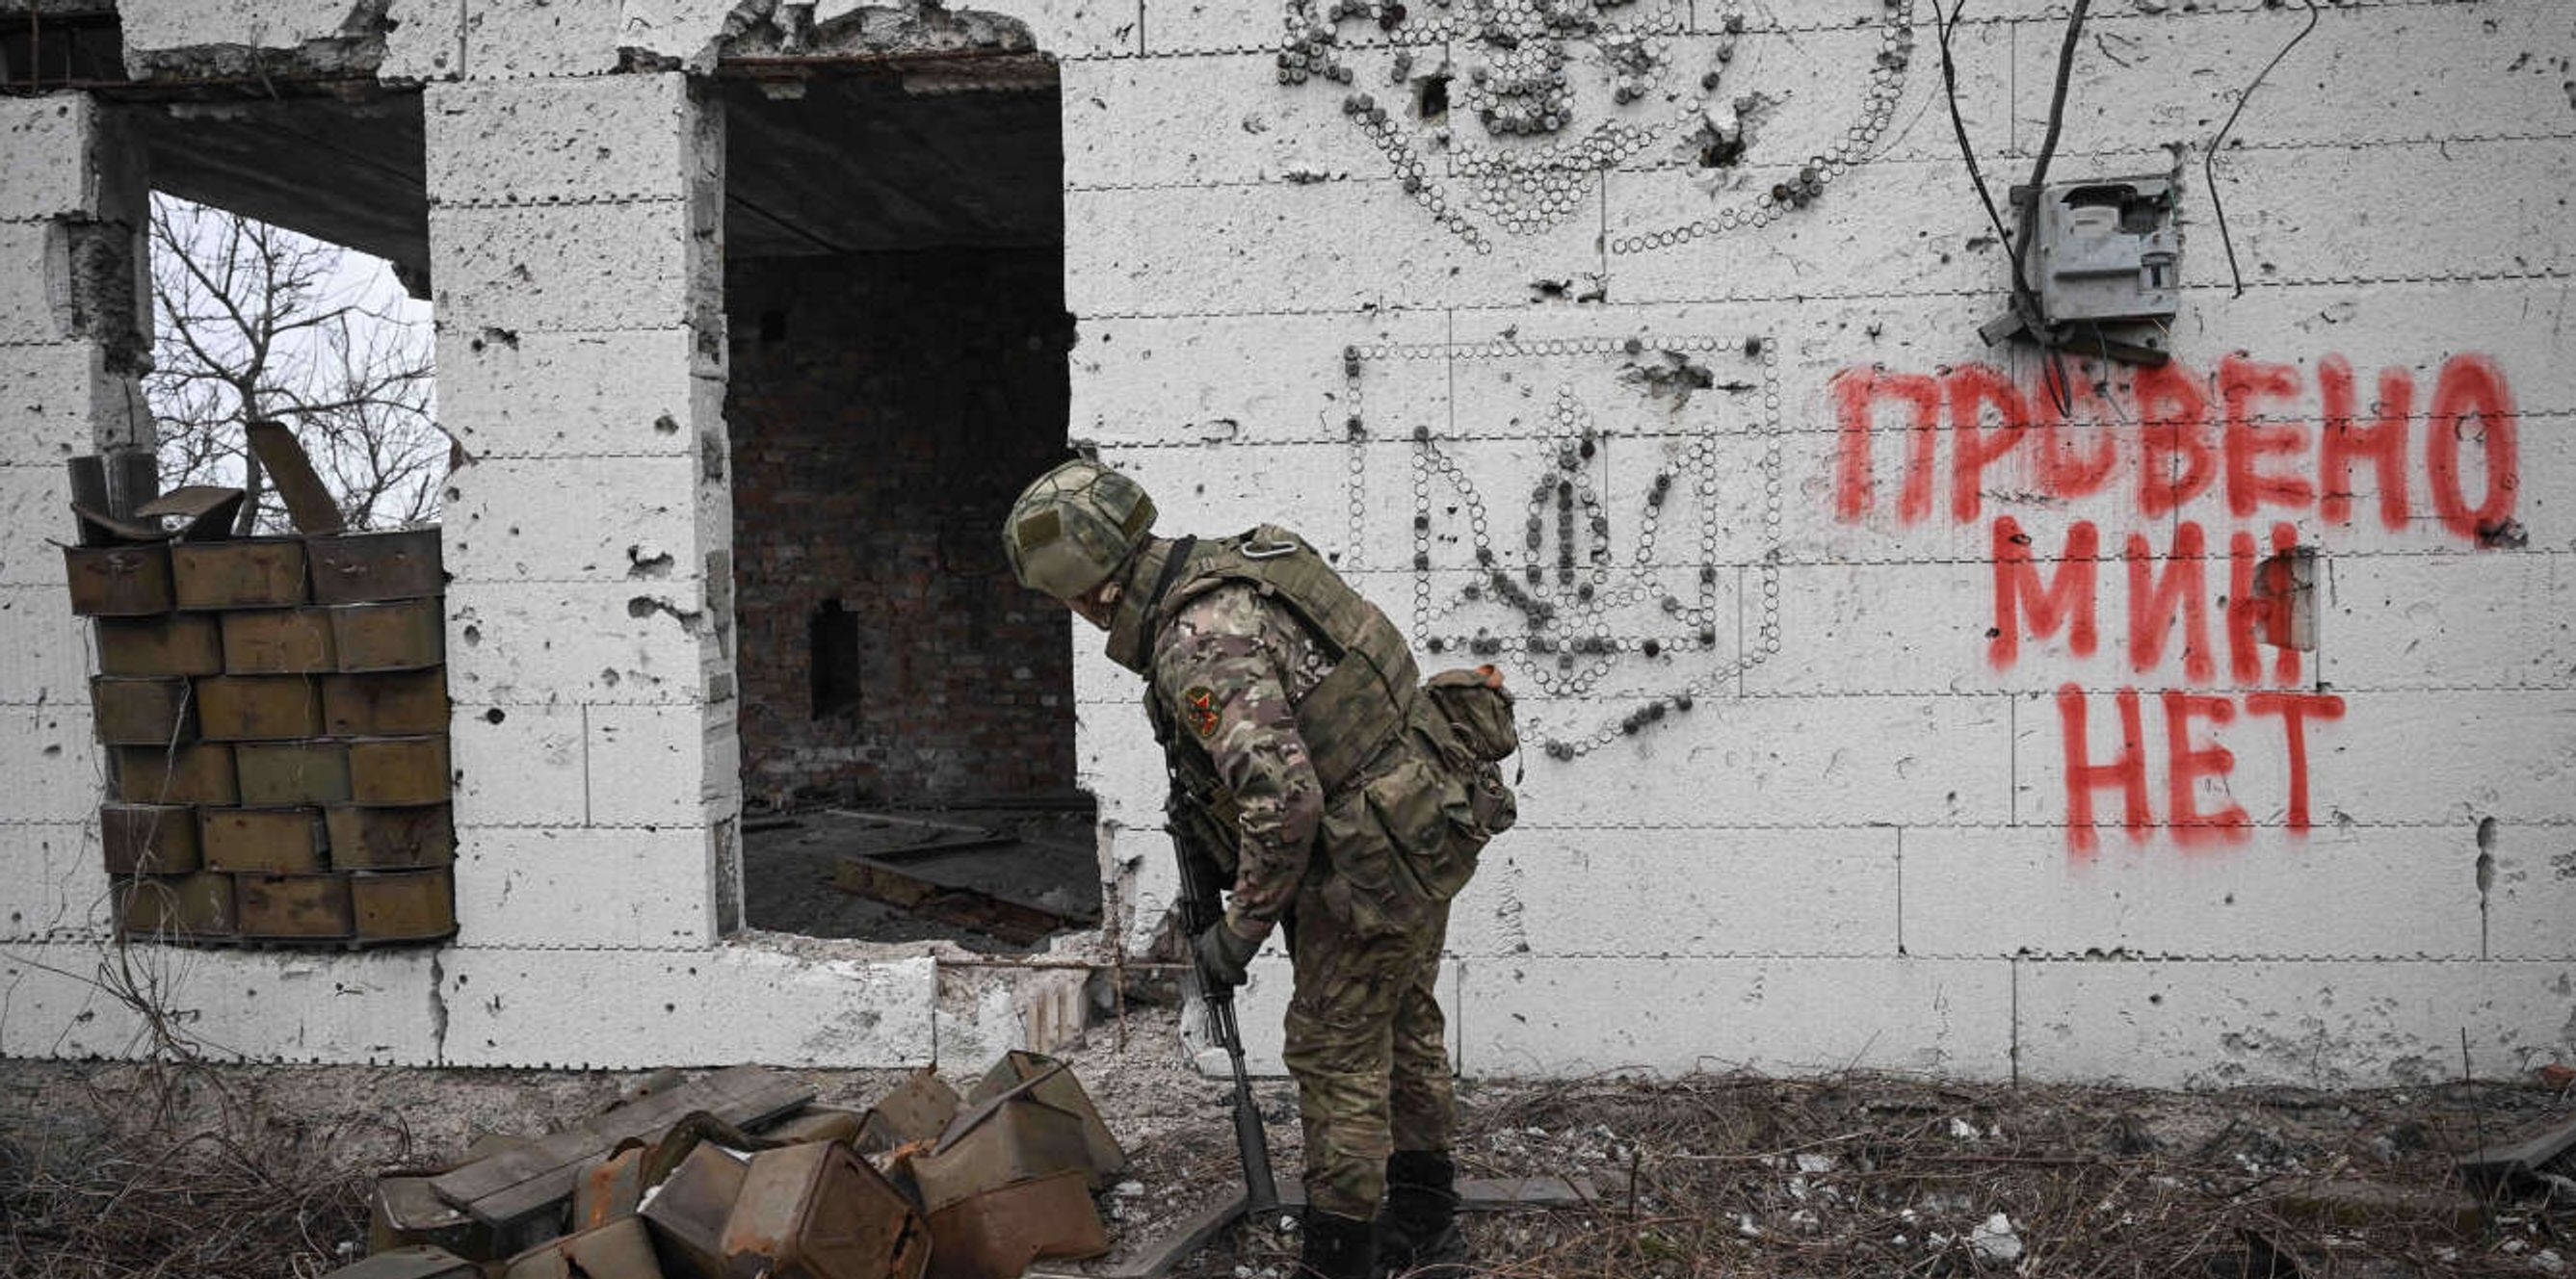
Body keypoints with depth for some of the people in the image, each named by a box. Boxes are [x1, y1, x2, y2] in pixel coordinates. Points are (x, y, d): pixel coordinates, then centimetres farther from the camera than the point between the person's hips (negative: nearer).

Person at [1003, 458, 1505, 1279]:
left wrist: (1242, 929, -17)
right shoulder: (1240, 566, 5)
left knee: (1335, 1055, 3)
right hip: (1427, 831, 10)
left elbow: (1282, 800, -31)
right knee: (1401, 1033, 22)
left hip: (1374, 862, -10)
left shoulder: (1199, 646, -25)